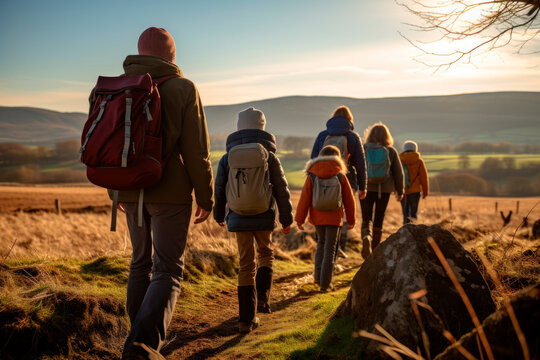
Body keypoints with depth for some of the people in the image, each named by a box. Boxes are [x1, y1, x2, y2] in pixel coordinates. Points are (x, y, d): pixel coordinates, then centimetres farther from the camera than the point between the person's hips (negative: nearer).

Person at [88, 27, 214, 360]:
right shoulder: (183, 89, -8)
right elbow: (197, 152, -10)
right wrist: (207, 198, -1)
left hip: (130, 191, 5)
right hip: (170, 193, -5)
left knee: (141, 261, 21)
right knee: (168, 271, -1)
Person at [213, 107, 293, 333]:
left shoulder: (227, 157, 2)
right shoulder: (269, 156, -4)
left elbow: (219, 189, 11)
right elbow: (282, 190, -1)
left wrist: (219, 215, 27)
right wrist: (286, 219, 10)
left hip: (239, 219, 2)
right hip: (263, 218, -1)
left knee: (246, 264, 9)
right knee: (265, 254, 24)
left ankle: (246, 319, 8)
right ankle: (263, 297, 6)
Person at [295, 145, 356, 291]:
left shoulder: (312, 176, -3)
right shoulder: (340, 176, -4)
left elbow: (304, 199, -5)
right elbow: (349, 200, 0)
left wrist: (299, 219, 0)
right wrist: (351, 220, 11)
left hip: (317, 217, 2)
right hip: (334, 218, -2)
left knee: (321, 243, 22)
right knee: (330, 248, 5)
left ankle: (318, 276, 18)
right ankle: (325, 283, 5)